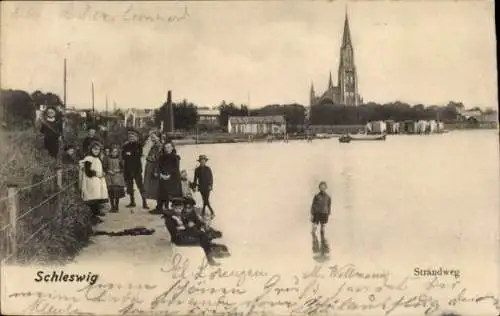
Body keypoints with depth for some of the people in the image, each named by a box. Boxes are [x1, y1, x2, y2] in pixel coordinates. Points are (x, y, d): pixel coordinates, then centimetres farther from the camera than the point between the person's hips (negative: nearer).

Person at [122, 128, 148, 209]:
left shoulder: (138, 145, 4)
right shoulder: (125, 146, 14)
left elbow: (139, 155, -9)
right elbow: (123, 156, 5)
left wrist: (130, 154, -8)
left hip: (137, 169, -4)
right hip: (128, 168, 5)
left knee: (140, 184, -10)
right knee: (129, 185, 7)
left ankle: (144, 202, -12)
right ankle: (132, 202, 17)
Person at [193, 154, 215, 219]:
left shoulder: (208, 169, 0)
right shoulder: (197, 169, 3)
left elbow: (211, 177, 2)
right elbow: (195, 179, 8)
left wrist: (210, 185, -7)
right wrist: (195, 186, 5)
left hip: (207, 187, -2)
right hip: (201, 187, 2)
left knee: (206, 200, -7)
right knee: (205, 200, 4)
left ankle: (203, 213, 3)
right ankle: (212, 212, 13)